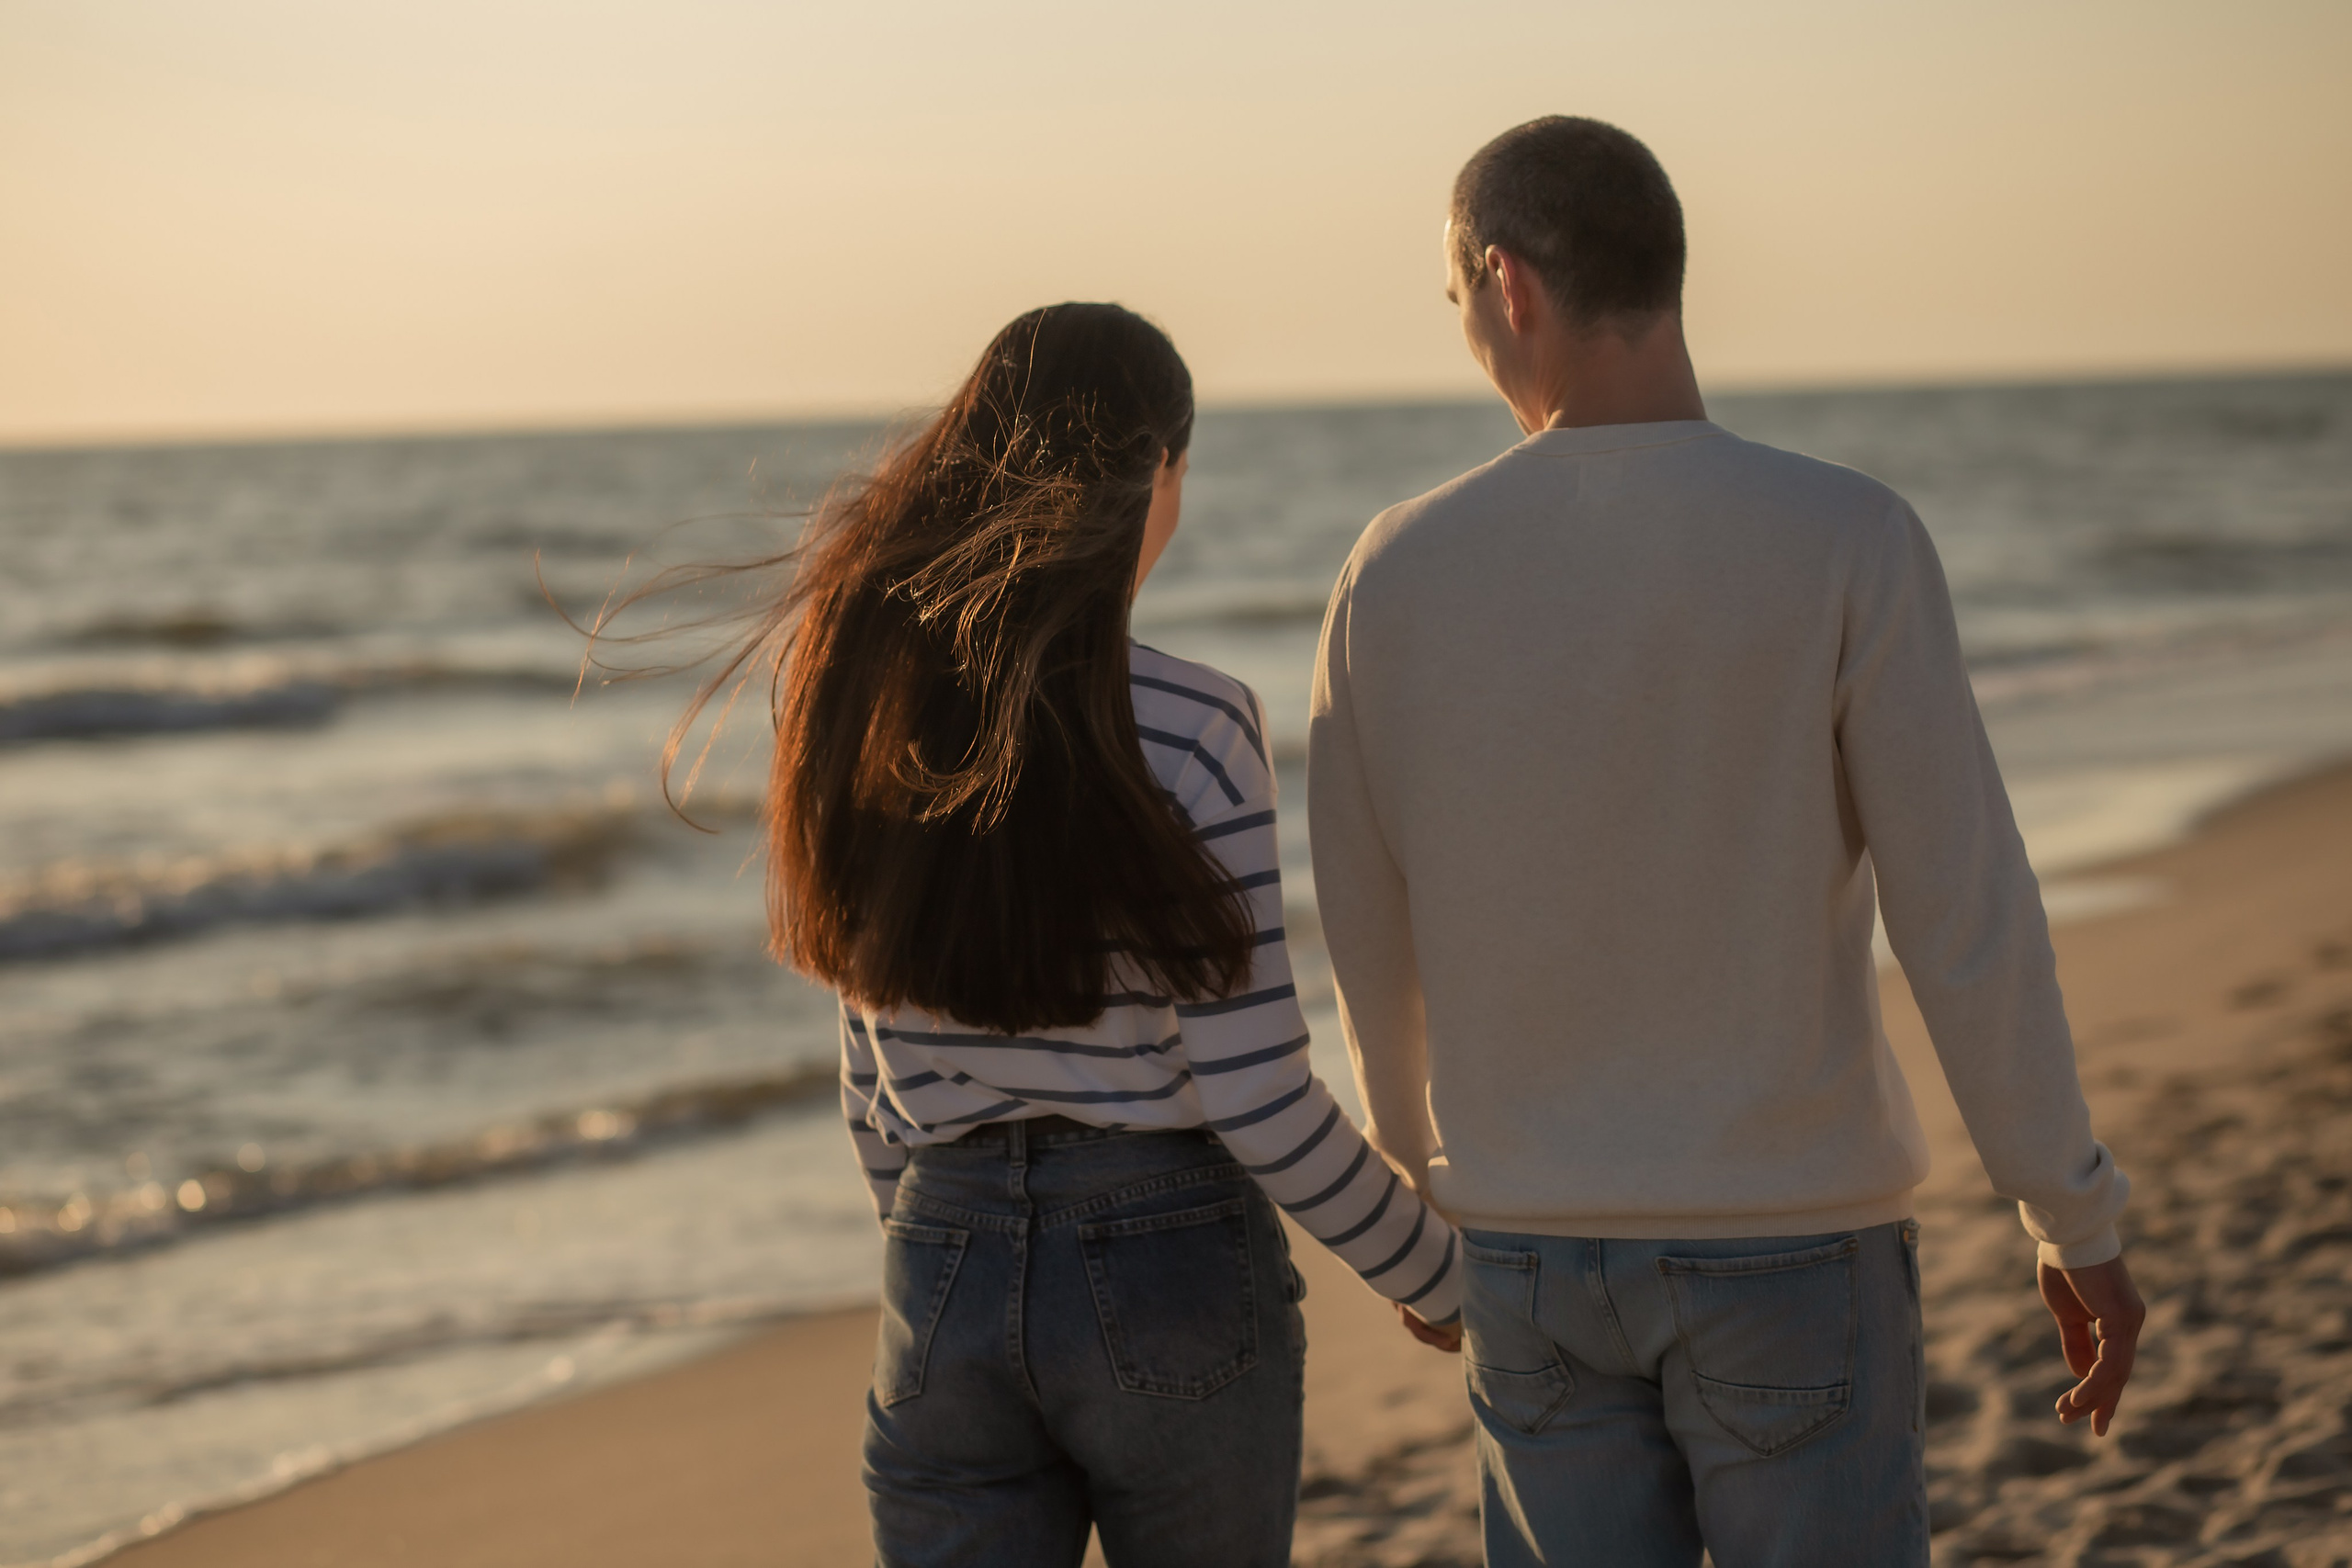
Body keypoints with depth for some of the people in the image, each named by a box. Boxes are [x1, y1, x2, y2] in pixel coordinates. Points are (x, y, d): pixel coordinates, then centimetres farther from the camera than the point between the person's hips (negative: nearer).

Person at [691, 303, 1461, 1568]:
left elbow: (880, 1078, 9)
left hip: (943, 1276, 4)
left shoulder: (867, 714, 1)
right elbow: (1258, 1098, -13)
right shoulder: (1190, 733, -15)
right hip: (1170, 1275, -3)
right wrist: (1443, 1275, 2)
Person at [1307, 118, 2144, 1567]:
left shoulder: (1399, 572, -5)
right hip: (1788, 1250, -3)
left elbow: (1369, 943, 6)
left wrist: (1420, 1175, 24)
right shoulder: (1849, 545, -15)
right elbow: (1969, 922, -15)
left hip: (1534, 1247, 3)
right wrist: (2084, 1227, -2)